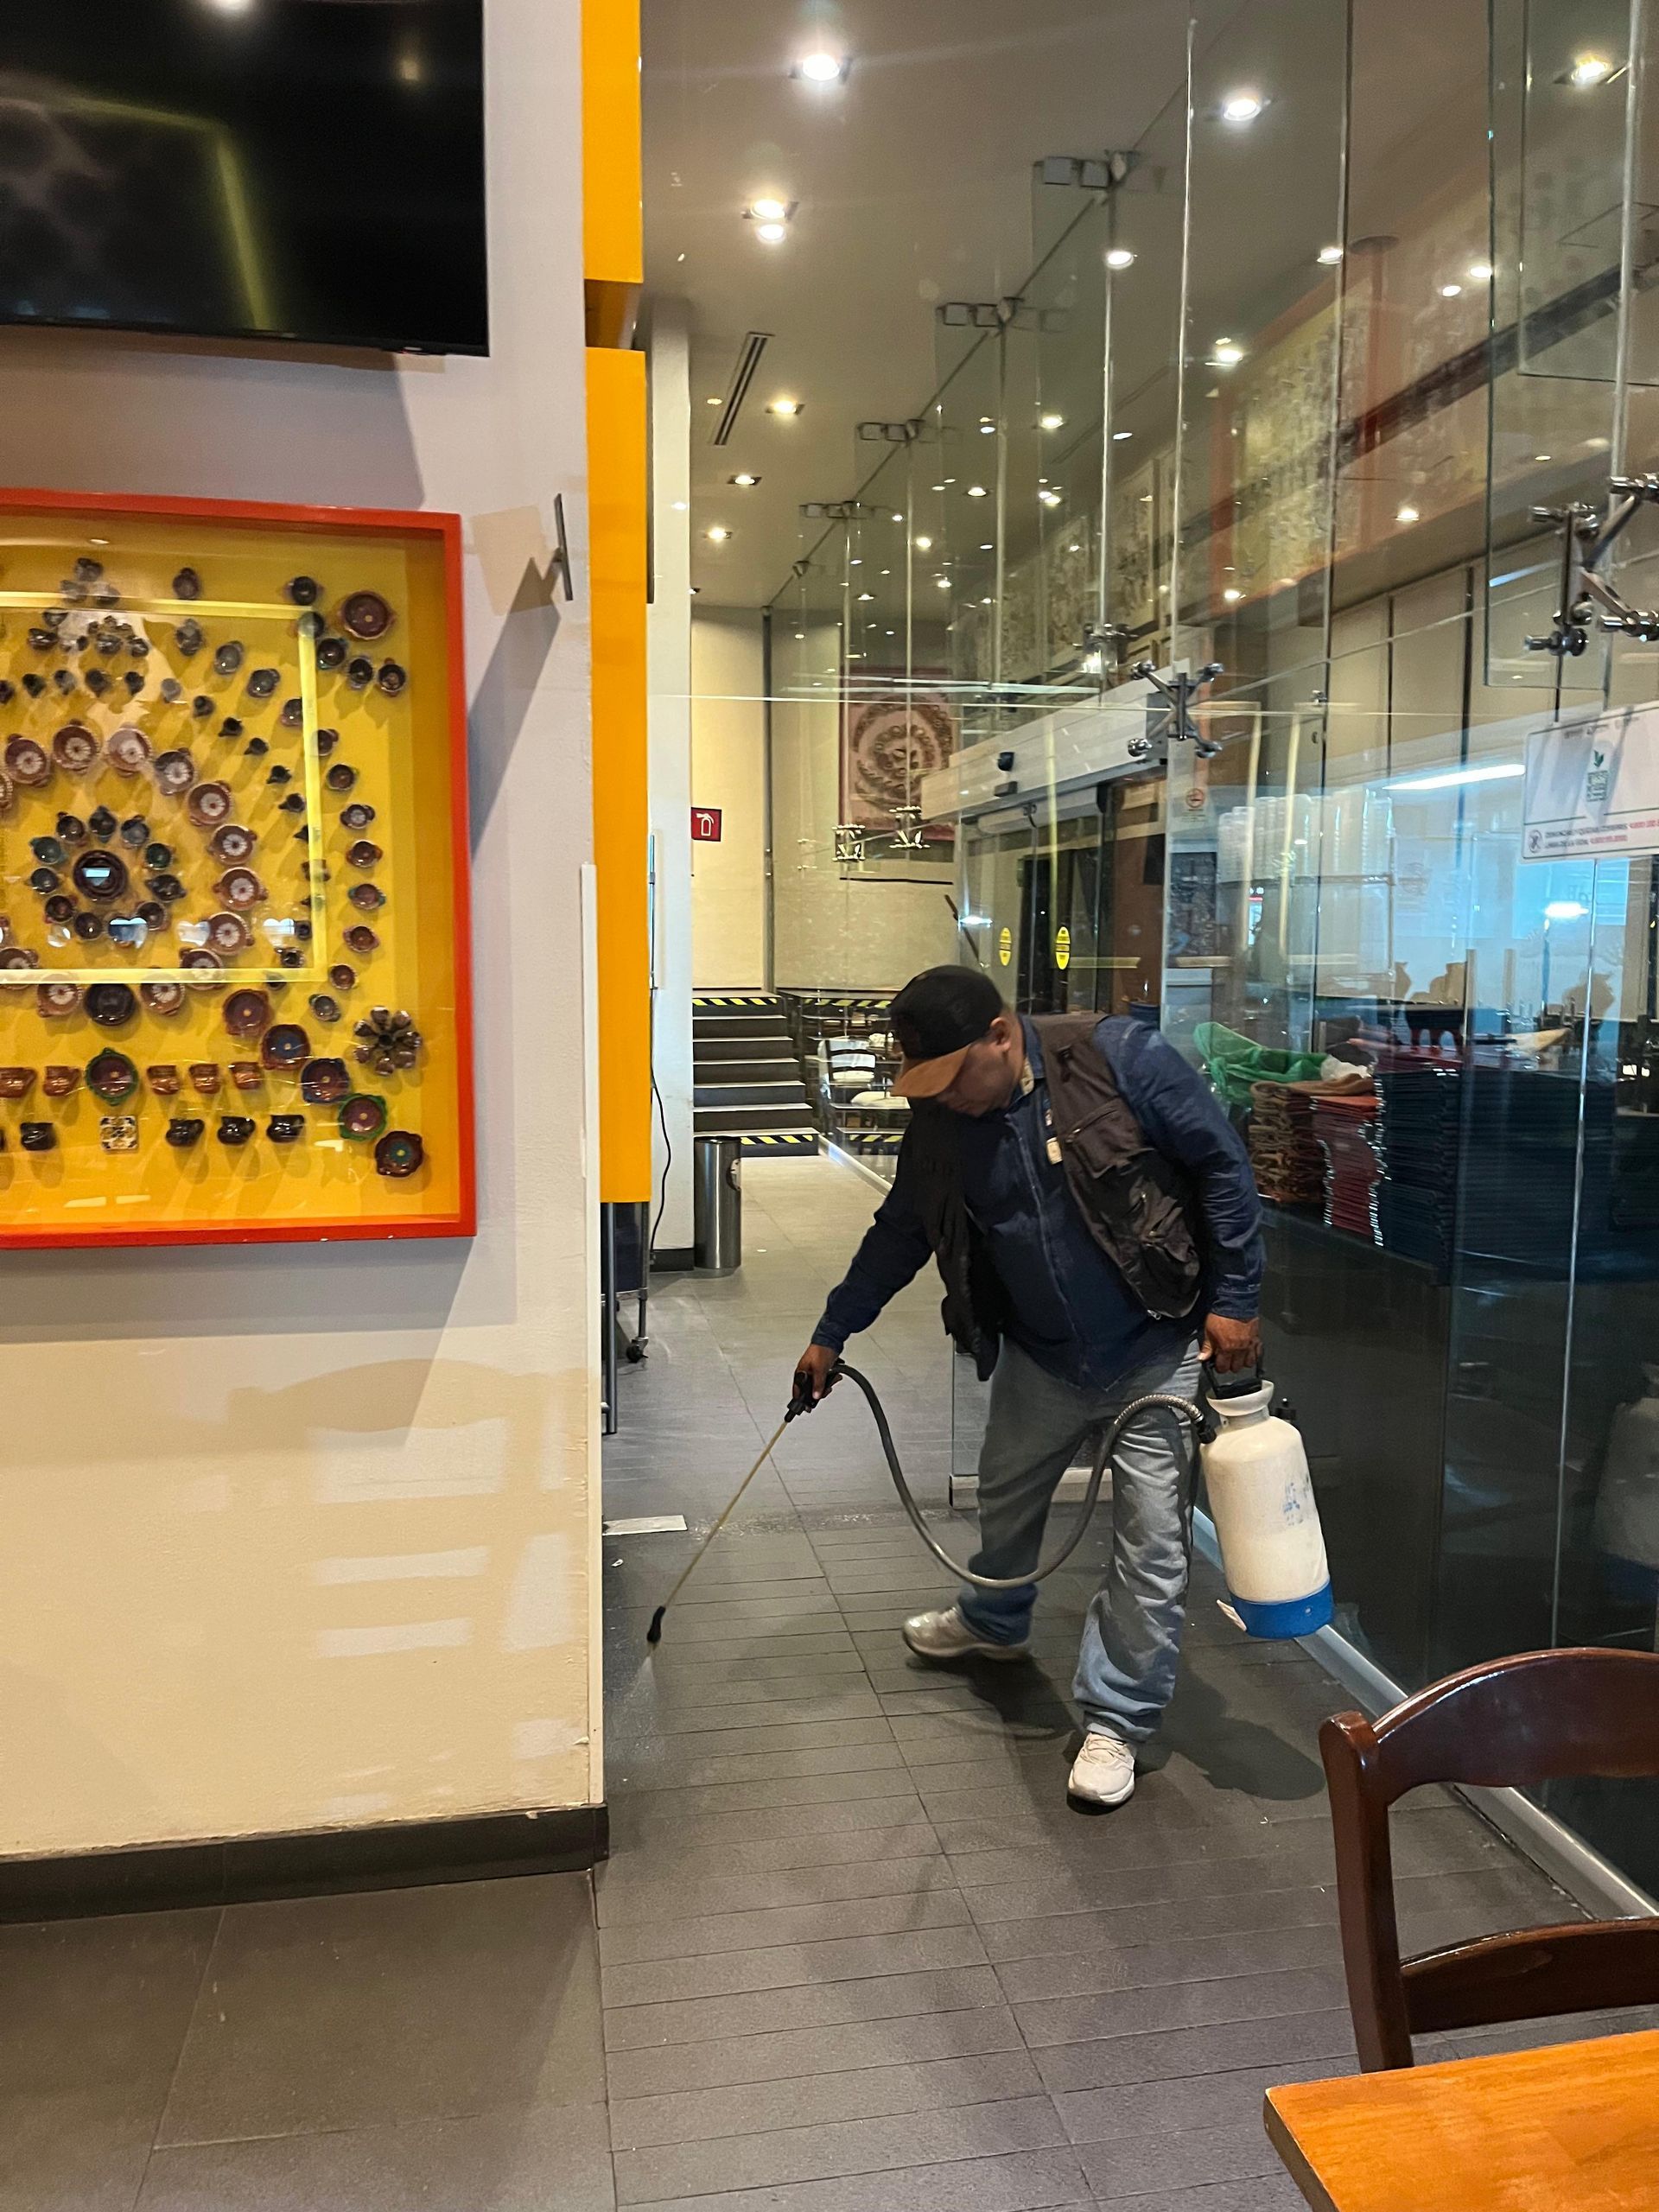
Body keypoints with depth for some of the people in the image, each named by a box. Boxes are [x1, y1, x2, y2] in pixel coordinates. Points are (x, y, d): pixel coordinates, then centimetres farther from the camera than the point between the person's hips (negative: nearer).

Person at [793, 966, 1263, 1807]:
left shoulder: (1118, 1057, -23)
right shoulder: (937, 1121, -8)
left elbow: (1223, 1166, -16)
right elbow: (899, 1232, 6)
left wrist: (1233, 1299, -15)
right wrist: (831, 1333, 11)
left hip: (1157, 1348, -5)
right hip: (1040, 1356, 5)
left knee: (1151, 1542, -1)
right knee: (1006, 1496, 23)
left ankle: (1116, 1719, 17)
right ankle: (993, 1621, 52)